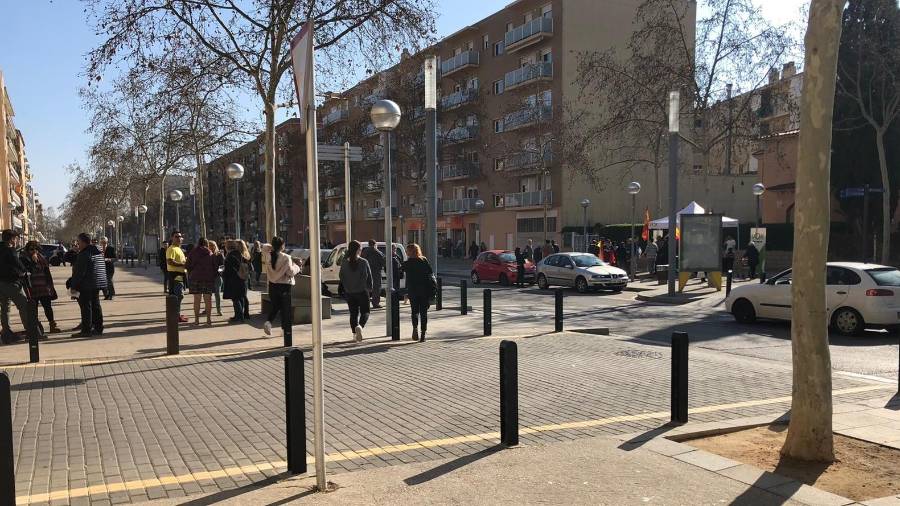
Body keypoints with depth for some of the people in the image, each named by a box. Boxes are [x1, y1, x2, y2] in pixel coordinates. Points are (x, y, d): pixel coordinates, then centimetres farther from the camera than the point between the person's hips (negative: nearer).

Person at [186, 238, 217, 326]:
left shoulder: (192, 253, 1)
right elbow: (216, 267, 1)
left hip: (195, 278, 0)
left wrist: (190, 275, 18)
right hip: (208, 278, 0)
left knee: (197, 299, 4)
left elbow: (187, 266, 0)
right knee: (208, 299, 4)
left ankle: (196, 319, 3)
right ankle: (209, 319, 3)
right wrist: (213, 276, 16)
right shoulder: (210, 254, 3)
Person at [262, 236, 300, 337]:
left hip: (272, 285, 4)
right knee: (286, 308, 8)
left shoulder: (267, 256, -4)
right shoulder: (286, 258, -18)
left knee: (274, 306, 19)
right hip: (285, 286, -4)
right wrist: (297, 267, 0)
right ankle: (286, 330, 13)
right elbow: (290, 272, -17)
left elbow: (263, 248, 16)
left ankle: (268, 322, -4)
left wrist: (271, 248, 9)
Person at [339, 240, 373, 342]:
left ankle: (355, 333, 11)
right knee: (365, 312, 8)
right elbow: (369, 277, -5)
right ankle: (360, 326, -20)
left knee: (353, 313, 13)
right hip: (362, 291, -2)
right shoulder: (364, 262, -11)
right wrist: (370, 288, 11)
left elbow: (341, 276, 4)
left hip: (349, 292, 3)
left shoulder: (344, 263, -4)